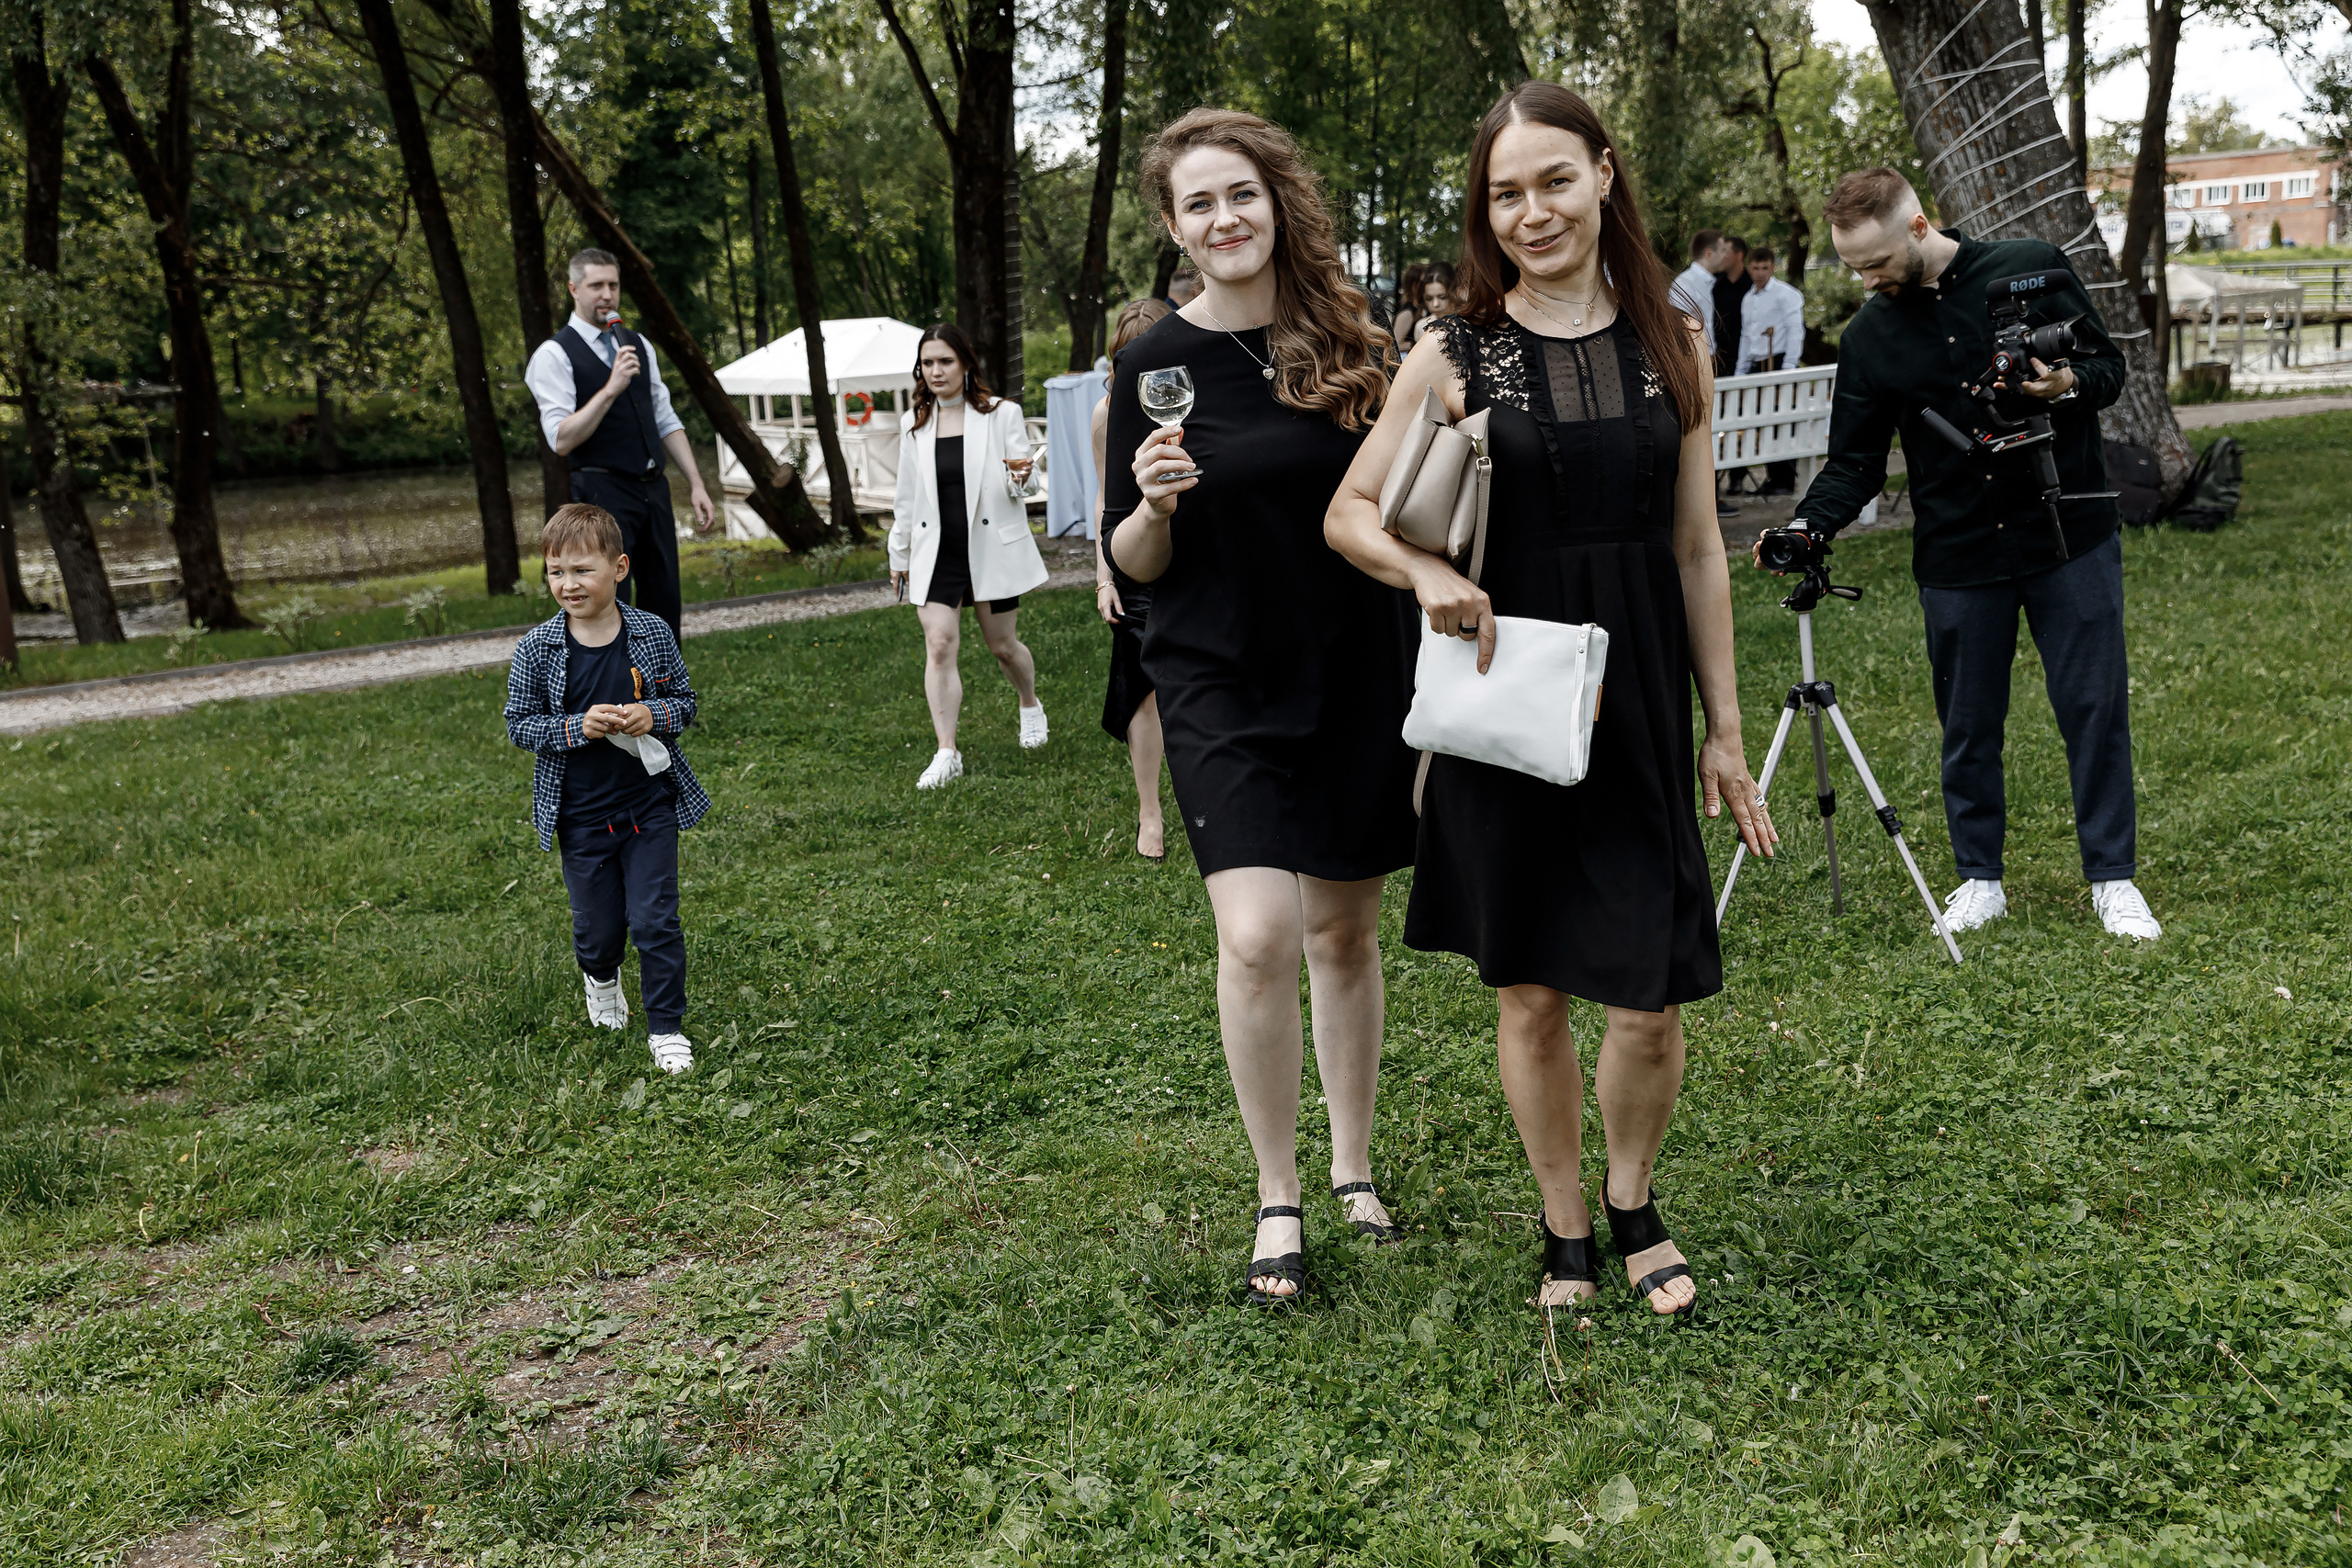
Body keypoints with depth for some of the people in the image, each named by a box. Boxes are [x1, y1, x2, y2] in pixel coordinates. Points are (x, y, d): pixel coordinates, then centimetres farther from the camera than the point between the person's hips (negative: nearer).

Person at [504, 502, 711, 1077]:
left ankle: (666, 1026, 14)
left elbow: (685, 701, 4)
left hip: (650, 807, 0)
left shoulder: (653, 635, -6)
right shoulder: (536, 650, -8)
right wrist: (578, 728, -20)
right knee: (597, 923, 12)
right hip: (581, 817, 0)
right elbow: (520, 724, -4)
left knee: (655, 919, -2)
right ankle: (601, 978, 47)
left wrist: (653, 716, -18)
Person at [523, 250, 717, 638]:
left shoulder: (638, 346, 15)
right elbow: (561, 440, -15)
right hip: (603, 493, -6)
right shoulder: (554, 354, -6)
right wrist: (611, 388, -22)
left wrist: (696, 484, 9)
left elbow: (666, 421, 18)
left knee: (664, 607, 11)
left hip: (654, 489, 6)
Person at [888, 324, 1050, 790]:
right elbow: (907, 496, 14)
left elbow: (1027, 483, -2)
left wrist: (1021, 479, -27)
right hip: (936, 554, 2)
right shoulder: (913, 425, 6)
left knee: (1003, 645, 9)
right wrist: (898, 556, 16)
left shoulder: (1002, 414, -3)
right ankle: (946, 754, -9)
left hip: (992, 548, -2)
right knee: (939, 646, -9)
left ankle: (1030, 705, 41)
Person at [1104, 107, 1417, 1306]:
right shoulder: (1156, 365, -4)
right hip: (1223, 683, -3)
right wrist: (1154, 499, -22)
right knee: (1258, 934, -15)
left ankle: (1352, 1169, 29)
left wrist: (1427, 666, 7)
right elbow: (1131, 563, -2)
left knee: (1345, 930, 11)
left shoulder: (1347, 341, 3)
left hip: (1357, 675, 3)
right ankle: (1277, 1200, 2)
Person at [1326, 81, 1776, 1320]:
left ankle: (1632, 1202, 28)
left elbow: (1698, 547, 8)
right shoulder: (1452, 356, -1)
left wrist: (1724, 730, 7)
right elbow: (1348, 514, 5)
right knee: (1527, 989, 8)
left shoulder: (1673, 343, 5)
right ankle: (1564, 1227, 29)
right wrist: (1426, 574, -17)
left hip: (1641, 695, 1)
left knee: (1650, 995, 0)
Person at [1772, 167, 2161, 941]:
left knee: (2095, 706, 2)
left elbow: (2109, 365, 4)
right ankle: (1979, 879, 21)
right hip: (1956, 558, 2)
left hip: (2070, 536, -1)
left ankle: (2113, 877, 15)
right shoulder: (1868, 337, 3)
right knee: (1968, 724, 6)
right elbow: (1854, 462, 4)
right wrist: (1808, 524, -14)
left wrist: (2069, 384, -19)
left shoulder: (2033, 268, -3)